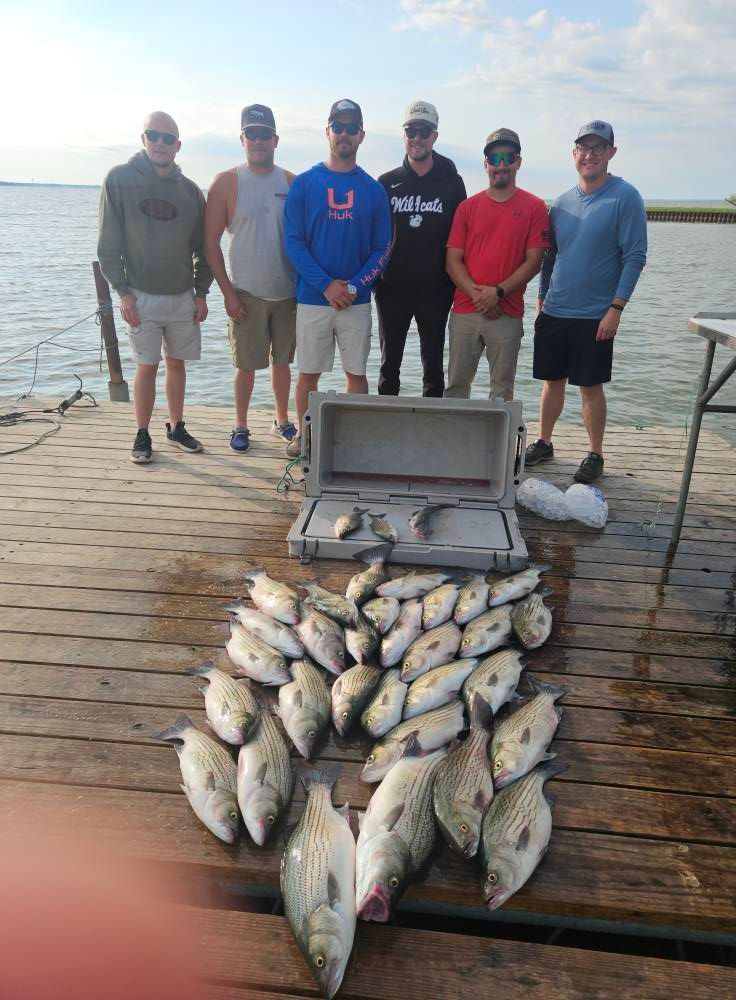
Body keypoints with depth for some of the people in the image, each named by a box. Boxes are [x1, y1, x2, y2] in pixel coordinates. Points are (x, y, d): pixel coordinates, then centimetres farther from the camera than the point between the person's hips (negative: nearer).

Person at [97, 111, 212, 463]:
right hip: (141, 295, -3)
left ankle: (176, 427, 24)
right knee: (146, 366, 0)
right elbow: (108, 243, -5)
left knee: (177, 363, 10)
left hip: (183, 295, 3)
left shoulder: (189, 189, 5)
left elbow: (202, 246, 10)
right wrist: (122, 291, -11)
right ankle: (142, 435, 13)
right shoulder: (120, 179, -3)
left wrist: (201, 292, 4)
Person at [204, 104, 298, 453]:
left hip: (288, 292, 3)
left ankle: (282, 420, 28)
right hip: (246, 293, -3)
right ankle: (240, 425, 19)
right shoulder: (227, 182, -3)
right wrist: (227, 291, -10)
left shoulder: (292, 182, 6)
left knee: (282, 360, 13)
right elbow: (211, 242, -4)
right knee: (246, 365, 2)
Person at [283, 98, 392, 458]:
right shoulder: (304, 183, 2)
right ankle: (303, 435, 21)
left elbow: (382, 249, 4)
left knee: (356, 372, 6)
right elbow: (293, 241, -3)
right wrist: (326, 285, -13)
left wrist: (354, 286, -11)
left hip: (356, 300, 1)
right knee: (308, 373, 6)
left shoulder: (373, 190, 6)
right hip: (312, 297, -1)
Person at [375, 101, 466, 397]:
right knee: (389, 364, 8)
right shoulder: (387, 183, 6)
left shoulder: (452, 183, 3)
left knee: (433, 365, 7)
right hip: (391, 289, 1)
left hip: (435, 292, -1)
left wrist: (455, 284, -3)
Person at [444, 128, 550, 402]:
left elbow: (533, 262, -2)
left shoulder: (534, 207, 4)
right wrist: (476, 293, -10)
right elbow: (453, 260, 4)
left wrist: (498, 292, -13)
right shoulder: (467, 207, 10)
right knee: (456, 385, 5)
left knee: (502, 388, 3)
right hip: (464, 310, 2)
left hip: (507, 313, -2)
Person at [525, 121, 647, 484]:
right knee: (553, 381, 11)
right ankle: (544, 443, 26)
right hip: (553, 313, 4)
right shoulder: (563, 201, 9)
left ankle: (595, 455, 15)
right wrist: (541, 300, 10)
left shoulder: (625, 197, -6)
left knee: (590, 386, 2)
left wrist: (615, 308, -15)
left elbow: (635, 258, -9)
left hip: (595, 316, -4)